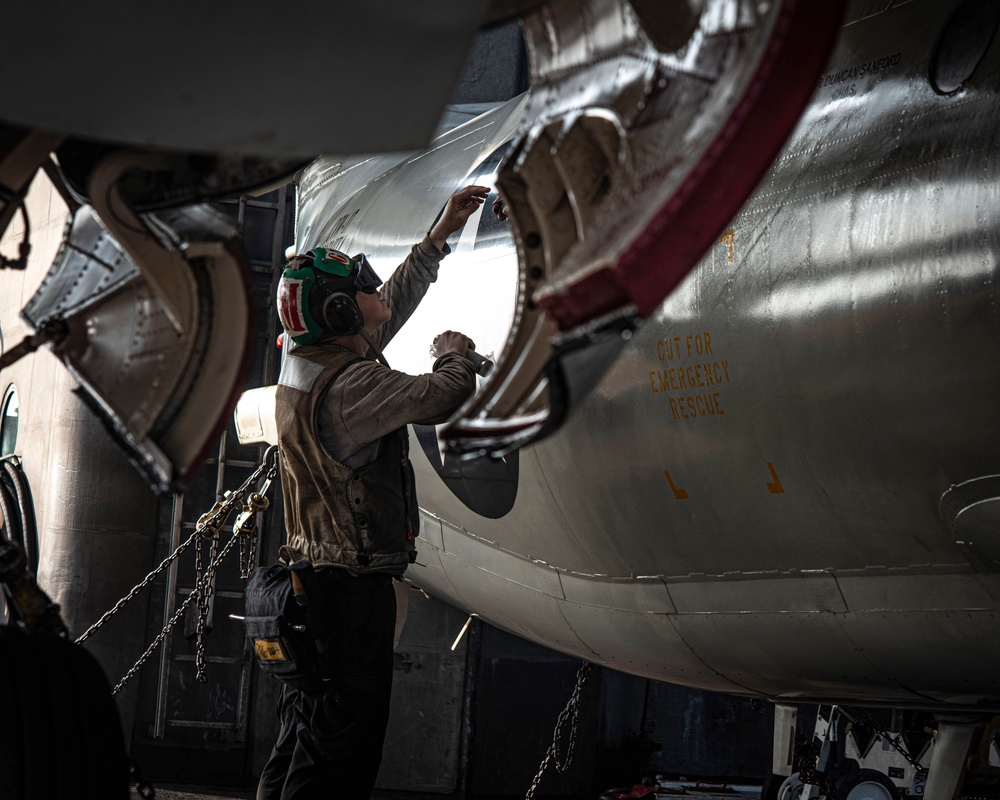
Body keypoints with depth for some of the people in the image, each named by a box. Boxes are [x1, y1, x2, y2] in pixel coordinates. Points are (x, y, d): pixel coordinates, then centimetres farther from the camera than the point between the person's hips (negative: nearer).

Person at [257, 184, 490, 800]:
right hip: (353, 586, -10)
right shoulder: (352, 385, -19)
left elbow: (393, 305, 24)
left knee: (299, 744, 15)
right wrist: (454, 352, 6)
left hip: (308, 580, 10)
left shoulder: (304, 366, 11)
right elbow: (445, 397, -18)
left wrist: (440, 236, 30)